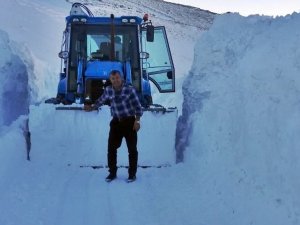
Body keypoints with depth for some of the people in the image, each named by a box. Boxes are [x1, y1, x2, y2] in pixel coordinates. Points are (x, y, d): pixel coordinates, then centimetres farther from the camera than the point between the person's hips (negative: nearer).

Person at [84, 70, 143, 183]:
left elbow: (138, 106, -9)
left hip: (129, 121, -4)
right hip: (116, 122, 4)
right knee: (111, 148, 3)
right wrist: (92, 107, 24)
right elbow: (101, 100, 21)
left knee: (132, 149, 2)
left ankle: (132, 174, 13)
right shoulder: (108, 90, 1)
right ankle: (112, 173, 17)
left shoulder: (130, 89, -12)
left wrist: (137, 121, -15)